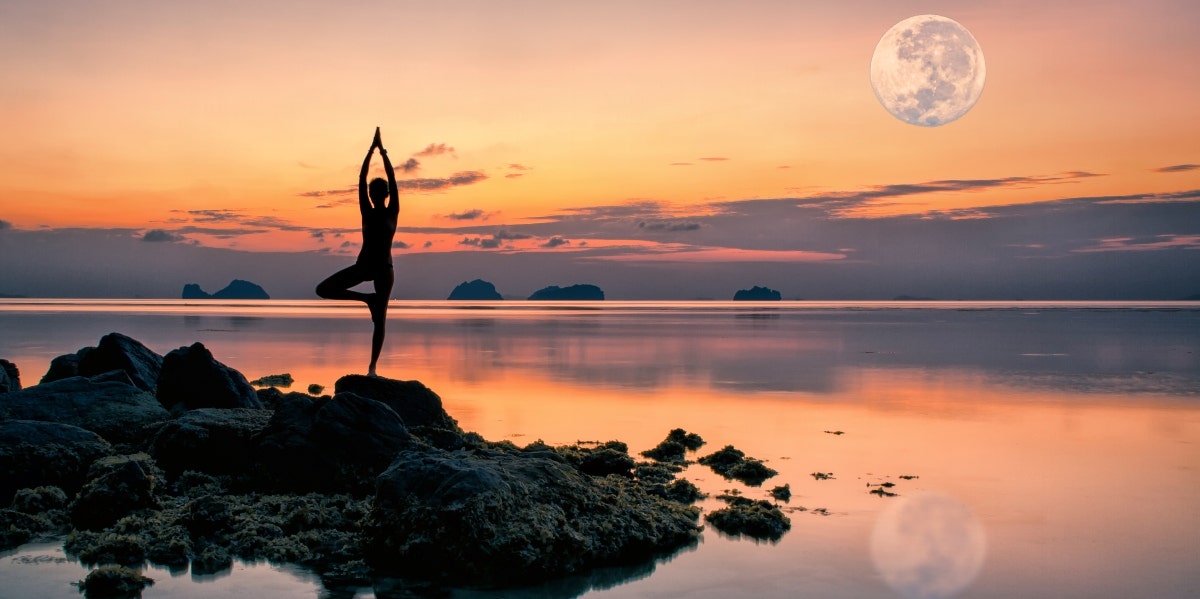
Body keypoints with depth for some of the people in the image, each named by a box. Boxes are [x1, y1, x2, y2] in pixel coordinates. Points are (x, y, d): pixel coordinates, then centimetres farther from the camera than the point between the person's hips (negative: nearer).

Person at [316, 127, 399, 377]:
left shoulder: (392, 212, -1)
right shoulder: (367, 212, 3)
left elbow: (392, 181, -7)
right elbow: (361, 181, -3)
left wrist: (383, 152, -10)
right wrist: (371, 150, -8)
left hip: (384, 268, -2)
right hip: (363, 265, 2)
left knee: (379, 319, -4)